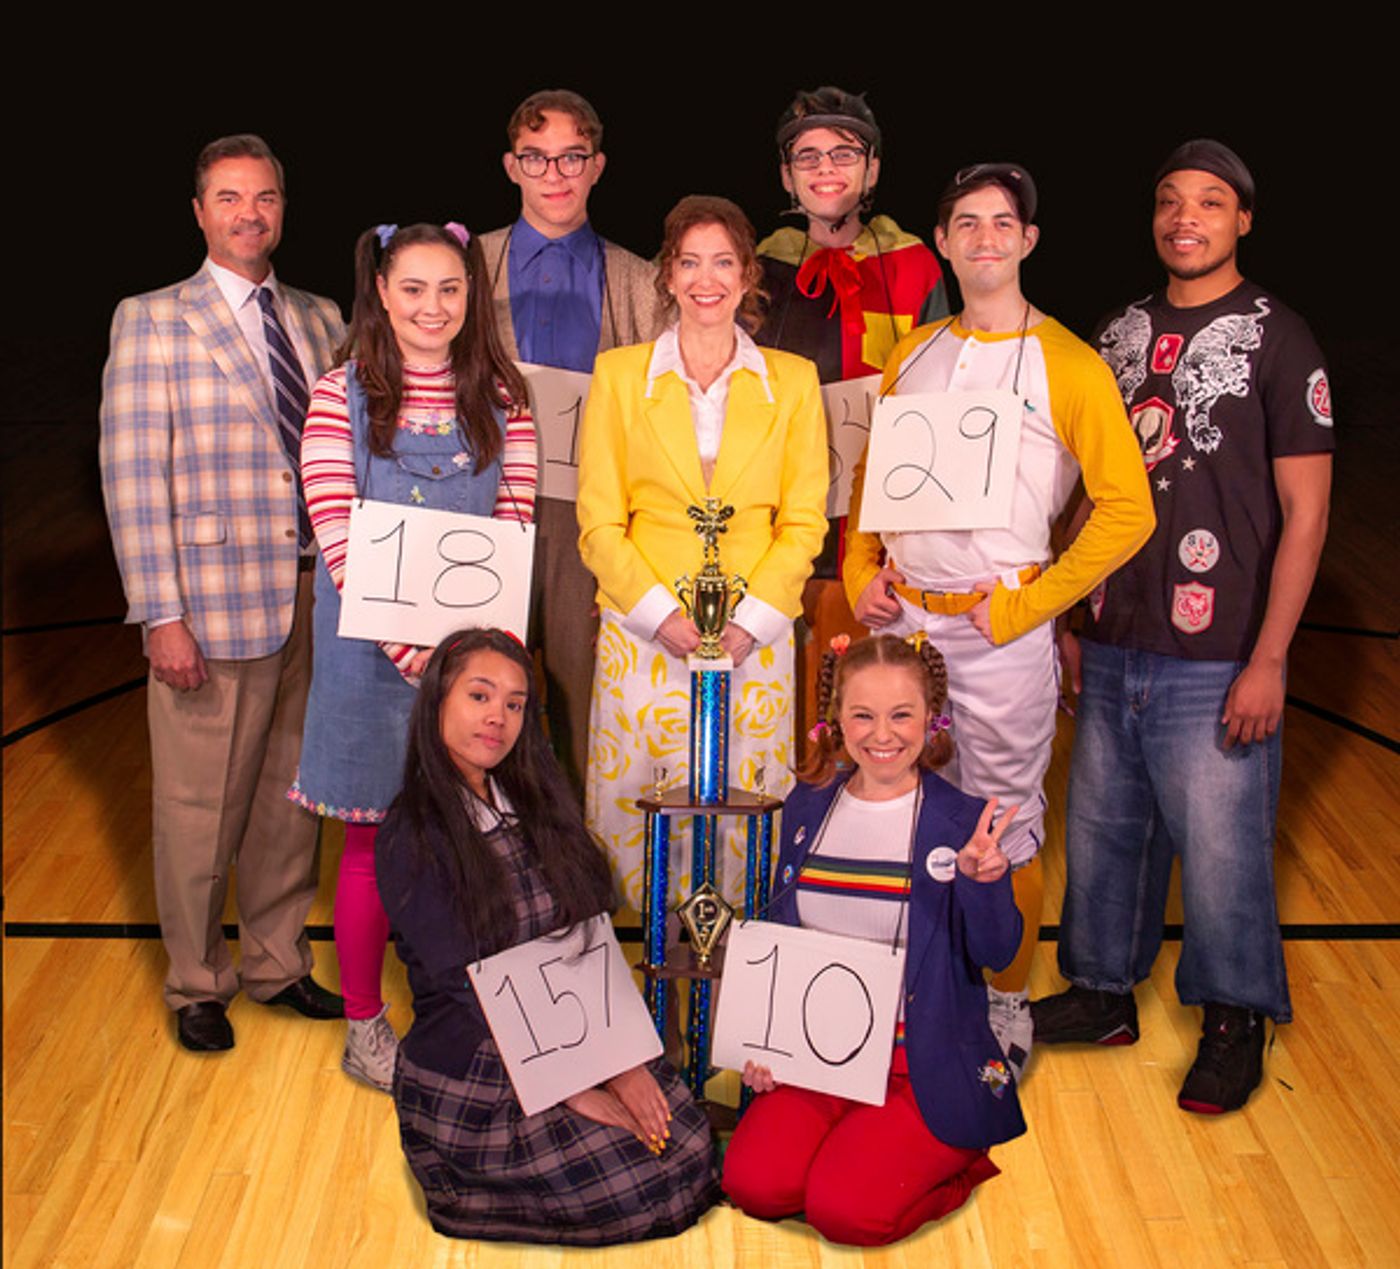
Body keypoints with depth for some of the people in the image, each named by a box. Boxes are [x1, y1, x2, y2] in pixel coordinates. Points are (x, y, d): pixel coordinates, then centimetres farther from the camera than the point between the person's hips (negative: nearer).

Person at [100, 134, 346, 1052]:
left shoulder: (320, 319, 11)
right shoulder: (153, 320, -2)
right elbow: (133, 479, -7)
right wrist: (161, 616, -13)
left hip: (315, 599, 4)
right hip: (211, 604, -4)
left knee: (291, 795, 14)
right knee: (200, 805, 6)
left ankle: (279, 964, 31)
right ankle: (198, 984, 24)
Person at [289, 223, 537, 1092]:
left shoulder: (502, 399, 5)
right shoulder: (343, 395, -1)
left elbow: (514, 524, 1)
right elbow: (335, 532, -8)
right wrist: (408, 642, -18)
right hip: (374, 650, -2)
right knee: (375, 839, 7)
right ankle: (365, 1027, 21)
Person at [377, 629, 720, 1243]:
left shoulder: (536, 803, 4)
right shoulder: (413, 838, -14)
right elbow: (470, 987, -16)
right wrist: (571, 1089, -16)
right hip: (471, 1080, -6)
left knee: (691, 1151, -9)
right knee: (641, 1187, -14)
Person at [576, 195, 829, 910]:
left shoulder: (793, 381, 9)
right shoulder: (619, 375, 6)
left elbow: (803, 524, 6)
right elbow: (599, 524, 2)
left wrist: (751, 620, -8)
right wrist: (665, 616, -10)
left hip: (755, 639, 1)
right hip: (644, 635, 0)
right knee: (637, 810, 1)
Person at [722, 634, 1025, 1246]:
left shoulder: (961, 821, -6)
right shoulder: (807, 807, 6)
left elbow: (997, 954, -10)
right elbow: (777, 932, 14)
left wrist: (980, 881, -30)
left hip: (923, 1063, -4)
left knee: (844, 1209, -19)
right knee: (753, 1184, -16)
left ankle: (952, 1157, 9)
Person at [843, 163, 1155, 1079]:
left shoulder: (1067, 365, -6)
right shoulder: (912, 357, 10)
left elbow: (1128, 510, -10)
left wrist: (1029, 606, -12)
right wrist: (861, 573, 4)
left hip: (997, 630, -5)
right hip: (899, 619, 5)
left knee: (1003, 828, 5)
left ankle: (1008, 1006, 24)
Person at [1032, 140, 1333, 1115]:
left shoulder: (1277, 339, -5)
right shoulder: (1123, 335, 11)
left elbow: (1305, 512, -7)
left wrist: (1268, 660, -12)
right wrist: (1068, 617, 12)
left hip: (1215, 662, -5)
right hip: (1112, 648, 5)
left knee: (1220, 847, 3)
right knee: (1103, 827, 13)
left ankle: (1236, 1019, 24)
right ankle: (1104, 991, 31)